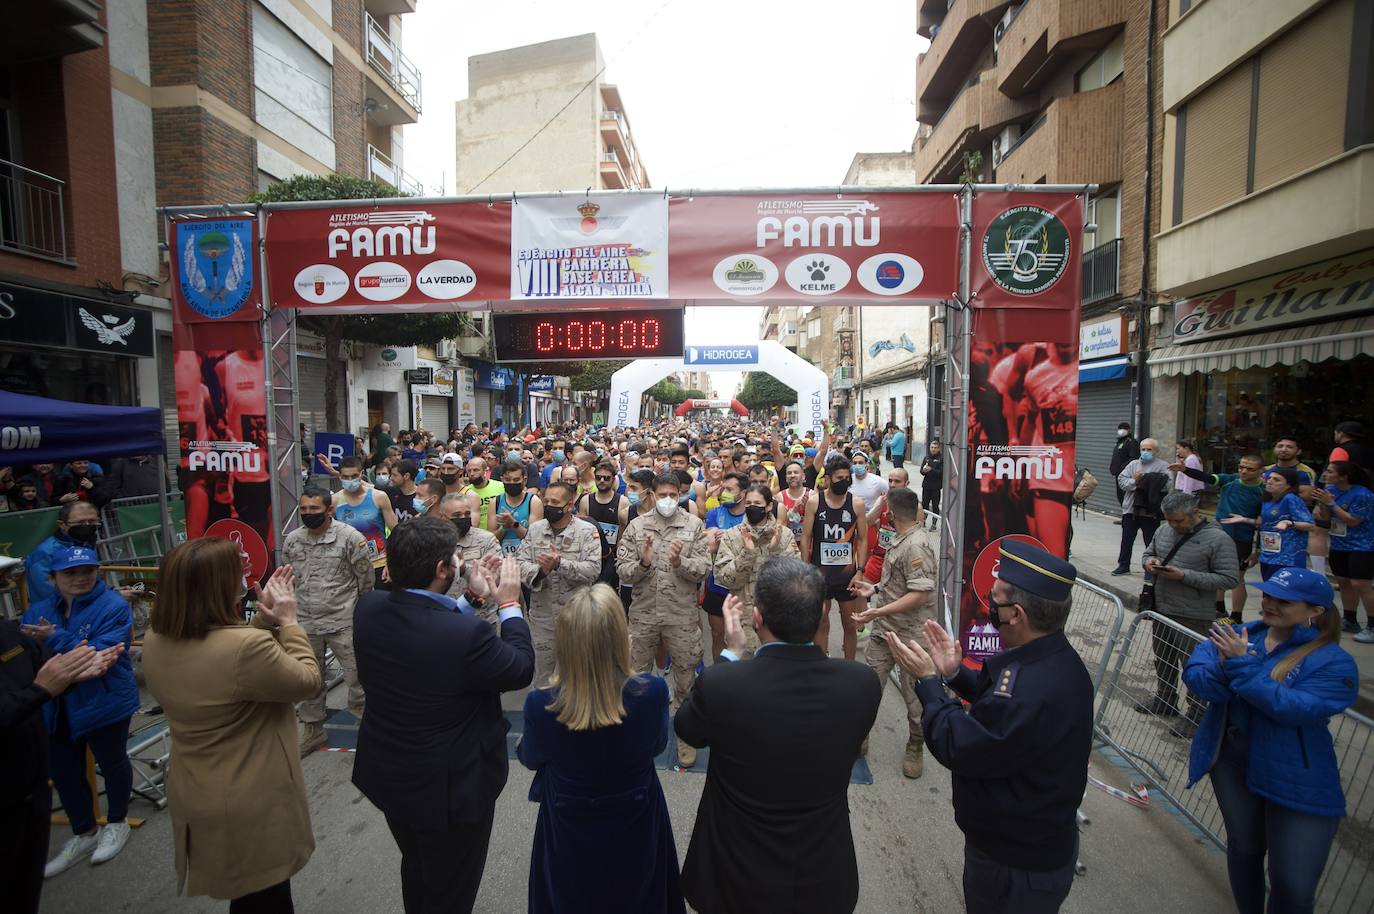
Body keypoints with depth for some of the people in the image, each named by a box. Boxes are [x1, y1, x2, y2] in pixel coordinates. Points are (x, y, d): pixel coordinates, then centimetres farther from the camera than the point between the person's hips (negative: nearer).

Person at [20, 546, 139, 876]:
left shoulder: (113, 606, -18)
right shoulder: (38, 610, 2)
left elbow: (101, 655, -26)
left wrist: (55, 639, -32)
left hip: (104, 703, -5)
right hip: (56, 708, 6)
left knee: (112, 763, 14)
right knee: (64, 773, 17)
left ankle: (116, 823, 38)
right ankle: (84, 834, 39)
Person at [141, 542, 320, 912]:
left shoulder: (155, 640, -8)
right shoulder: (246, 647, -34)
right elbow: (307, 682, -18)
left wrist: (265, 620, -2)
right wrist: (288, 621, -12)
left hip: (195, 798, 8)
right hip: (253, 808, -7)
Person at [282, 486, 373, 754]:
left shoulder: (350, 537, -13)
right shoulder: (291, 540, 2)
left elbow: (365, 579, -5)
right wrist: (295, 610, 18)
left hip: (344, 622, -4)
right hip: (305, 623, 5)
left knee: (357, 676, 2)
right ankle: (313, 730, 36)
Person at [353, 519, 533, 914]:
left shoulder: (368, 609, -16)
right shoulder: (467, 634, -36)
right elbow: (521, 669, -18)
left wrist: (474, 599, 3)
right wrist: (509, 603, -9)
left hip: (387, 777, 7)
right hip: (450, 789, -6)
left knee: (417, 870, 33)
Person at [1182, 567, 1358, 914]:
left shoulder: (1334, 662, -13)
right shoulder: (1238, 636, -1)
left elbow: (1295, 709, -26)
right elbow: (1192, 674, -11)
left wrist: (1241, 666, -29)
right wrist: (1224, 668, -30)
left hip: (1298, 784, -3)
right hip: (1232, 763, 3)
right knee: (1244, 849, 23)